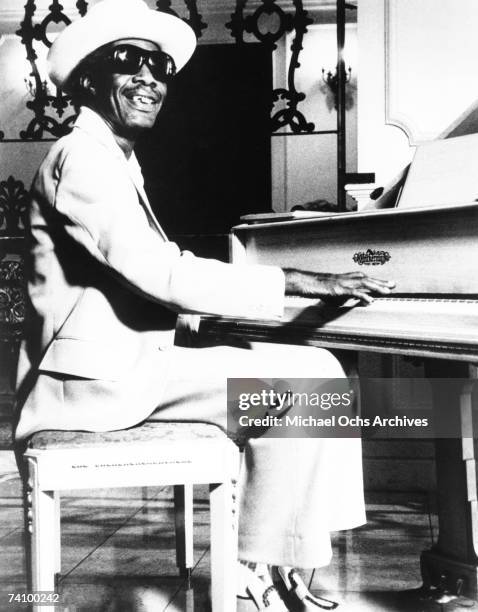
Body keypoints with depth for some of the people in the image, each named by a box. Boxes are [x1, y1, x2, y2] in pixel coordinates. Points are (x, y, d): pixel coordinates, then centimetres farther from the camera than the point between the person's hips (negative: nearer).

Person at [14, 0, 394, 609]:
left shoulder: (115, 160, 21)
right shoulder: (81, 156, -12)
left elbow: (156, 274, 18)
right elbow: (161, 274, -23)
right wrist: (299, 281, -22)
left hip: (129, 363, 10)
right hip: (100, 376, -10)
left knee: (317, 370, 3)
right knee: (296, 387, -16)